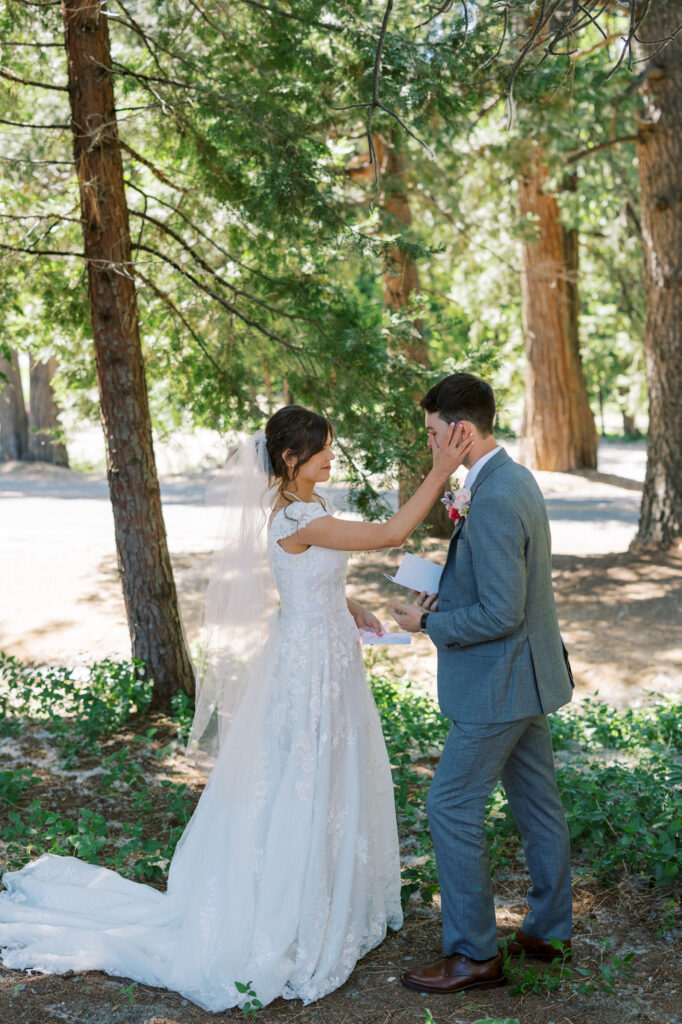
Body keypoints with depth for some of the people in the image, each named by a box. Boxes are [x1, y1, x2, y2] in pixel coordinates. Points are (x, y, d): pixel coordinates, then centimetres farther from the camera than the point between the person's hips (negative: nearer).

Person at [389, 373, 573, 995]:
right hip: (526, 671, 10)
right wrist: (446, 597, 6)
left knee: (452, 808, -1)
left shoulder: (494, 502, -26)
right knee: (537, 800, 18)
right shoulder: (515, 479, 7)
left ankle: (474, 955, 10)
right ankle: (549, 932, 32)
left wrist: (428, 623, -14)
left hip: (501, 683, -10)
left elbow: (501, 613, -26)